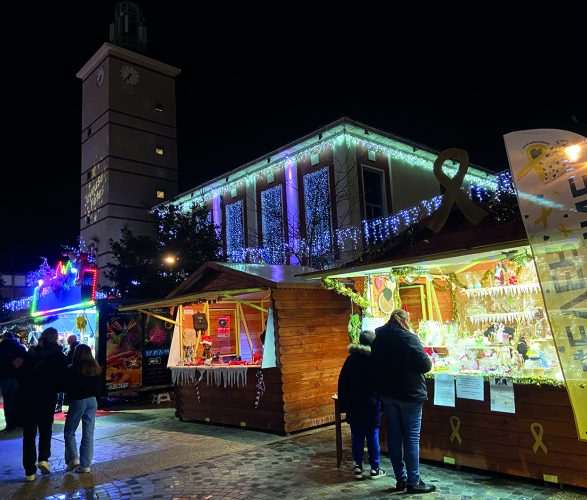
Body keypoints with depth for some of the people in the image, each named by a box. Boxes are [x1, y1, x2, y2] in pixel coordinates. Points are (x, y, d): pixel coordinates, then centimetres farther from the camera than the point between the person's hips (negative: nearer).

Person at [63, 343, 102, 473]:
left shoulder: (72, 369, -12)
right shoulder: (96, 369, 4)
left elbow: (67, 387, -7)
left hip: (77, 401, -5)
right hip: (92, 401, 5)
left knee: (69, 431, 11)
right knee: (88, 433, 7)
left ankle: (73, 458, -2)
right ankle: (86, 464, 9)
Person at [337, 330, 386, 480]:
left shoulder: (351, 359, 1)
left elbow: (342, 382, 3)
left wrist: (343, 403, 9)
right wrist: (383, 403, 0)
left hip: (354, 405, 3)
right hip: (372, 405, -2)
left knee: (357, 435, 9)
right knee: (373, 435, 6)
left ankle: (358, 467, 12)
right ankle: (375, 468, 11)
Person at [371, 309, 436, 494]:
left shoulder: (378, 339, 3)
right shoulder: (408, 338, -16)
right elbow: (425, 365, -16)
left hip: (387, 393, 6)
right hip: (409, 394, -6)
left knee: (394, 435, 11)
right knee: (411, 437, 2)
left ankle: (400, 478, 20)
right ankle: (413, 482, 9)